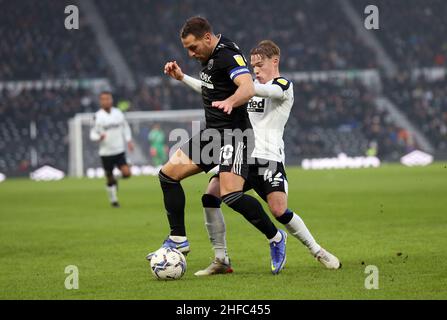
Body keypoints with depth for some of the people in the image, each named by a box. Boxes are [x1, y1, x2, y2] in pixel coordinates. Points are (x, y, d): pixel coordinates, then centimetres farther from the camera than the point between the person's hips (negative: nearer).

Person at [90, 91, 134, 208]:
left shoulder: (118, 113, 4)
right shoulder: (98, 116, -5)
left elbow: (125, 127, 18)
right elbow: (93, 133, -3)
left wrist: (129, 140, 8)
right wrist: (99, 137, -24)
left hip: (119, 151, 2)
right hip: (106, 153, -2)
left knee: (126, 173, -15)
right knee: (110, 179, 6)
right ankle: (113, 200, 24)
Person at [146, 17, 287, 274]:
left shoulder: (228, 54, -16)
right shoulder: (210, 57, 13)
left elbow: (248, 88, -33)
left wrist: (229, 101, -52)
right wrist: (182, 77, 23)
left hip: (234, 135, -10)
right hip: (211, 134, 10)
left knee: (231, 195, -24)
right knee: (168, 174, 6)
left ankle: (275, 238, -4)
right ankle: (178, 240, 13)